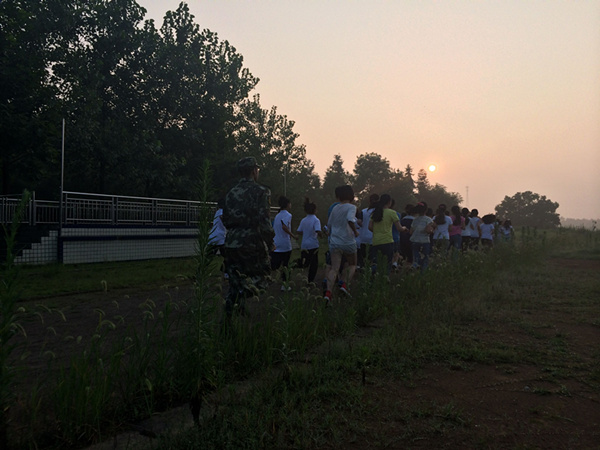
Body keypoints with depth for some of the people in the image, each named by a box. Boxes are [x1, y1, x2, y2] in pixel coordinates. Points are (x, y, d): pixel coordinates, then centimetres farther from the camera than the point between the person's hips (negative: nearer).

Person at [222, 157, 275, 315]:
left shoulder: (230, 193, 11)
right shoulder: (260, 191, -8)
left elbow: (225, 220, 15)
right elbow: (264, 220, -15)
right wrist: (270, 239, -5)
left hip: (231, 243, 6)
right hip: (252, 243, -6)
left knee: (235, 281, 14)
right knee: (261, 277, 8)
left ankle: (229, 315, 14)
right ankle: (241, 295, -13)